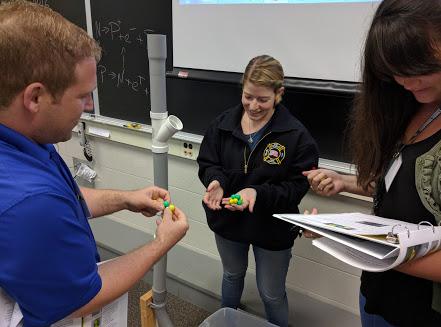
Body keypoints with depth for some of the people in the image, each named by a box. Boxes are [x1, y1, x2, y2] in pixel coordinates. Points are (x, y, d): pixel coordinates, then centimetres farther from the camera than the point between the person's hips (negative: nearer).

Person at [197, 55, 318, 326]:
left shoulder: (296, 135, -20)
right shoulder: (223, 123, -9)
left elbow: (297, 186, -19)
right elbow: (206, 163, -3)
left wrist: (258, 193, -35)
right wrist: (216, 181, -25)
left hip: (272, 228, -4)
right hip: (228, 220, 4)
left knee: (272, 293, 16)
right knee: (233, 275, 30)